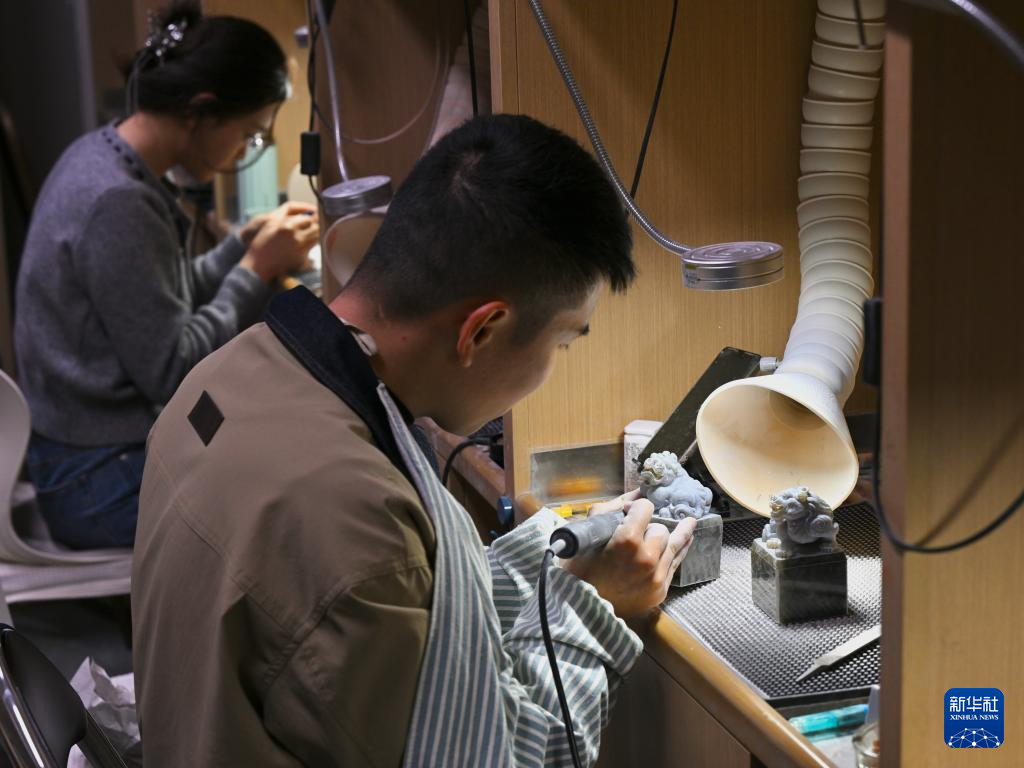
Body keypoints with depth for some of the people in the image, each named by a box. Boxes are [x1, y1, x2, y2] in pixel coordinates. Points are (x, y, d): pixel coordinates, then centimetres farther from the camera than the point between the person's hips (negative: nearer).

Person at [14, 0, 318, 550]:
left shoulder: (101, 156, 6)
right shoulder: (117, 203, -25)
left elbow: (165, 301, 14)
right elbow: (171, 375, -22)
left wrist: (248, 244, 4)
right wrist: (258, 269, -14)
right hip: (101, 481, -10)